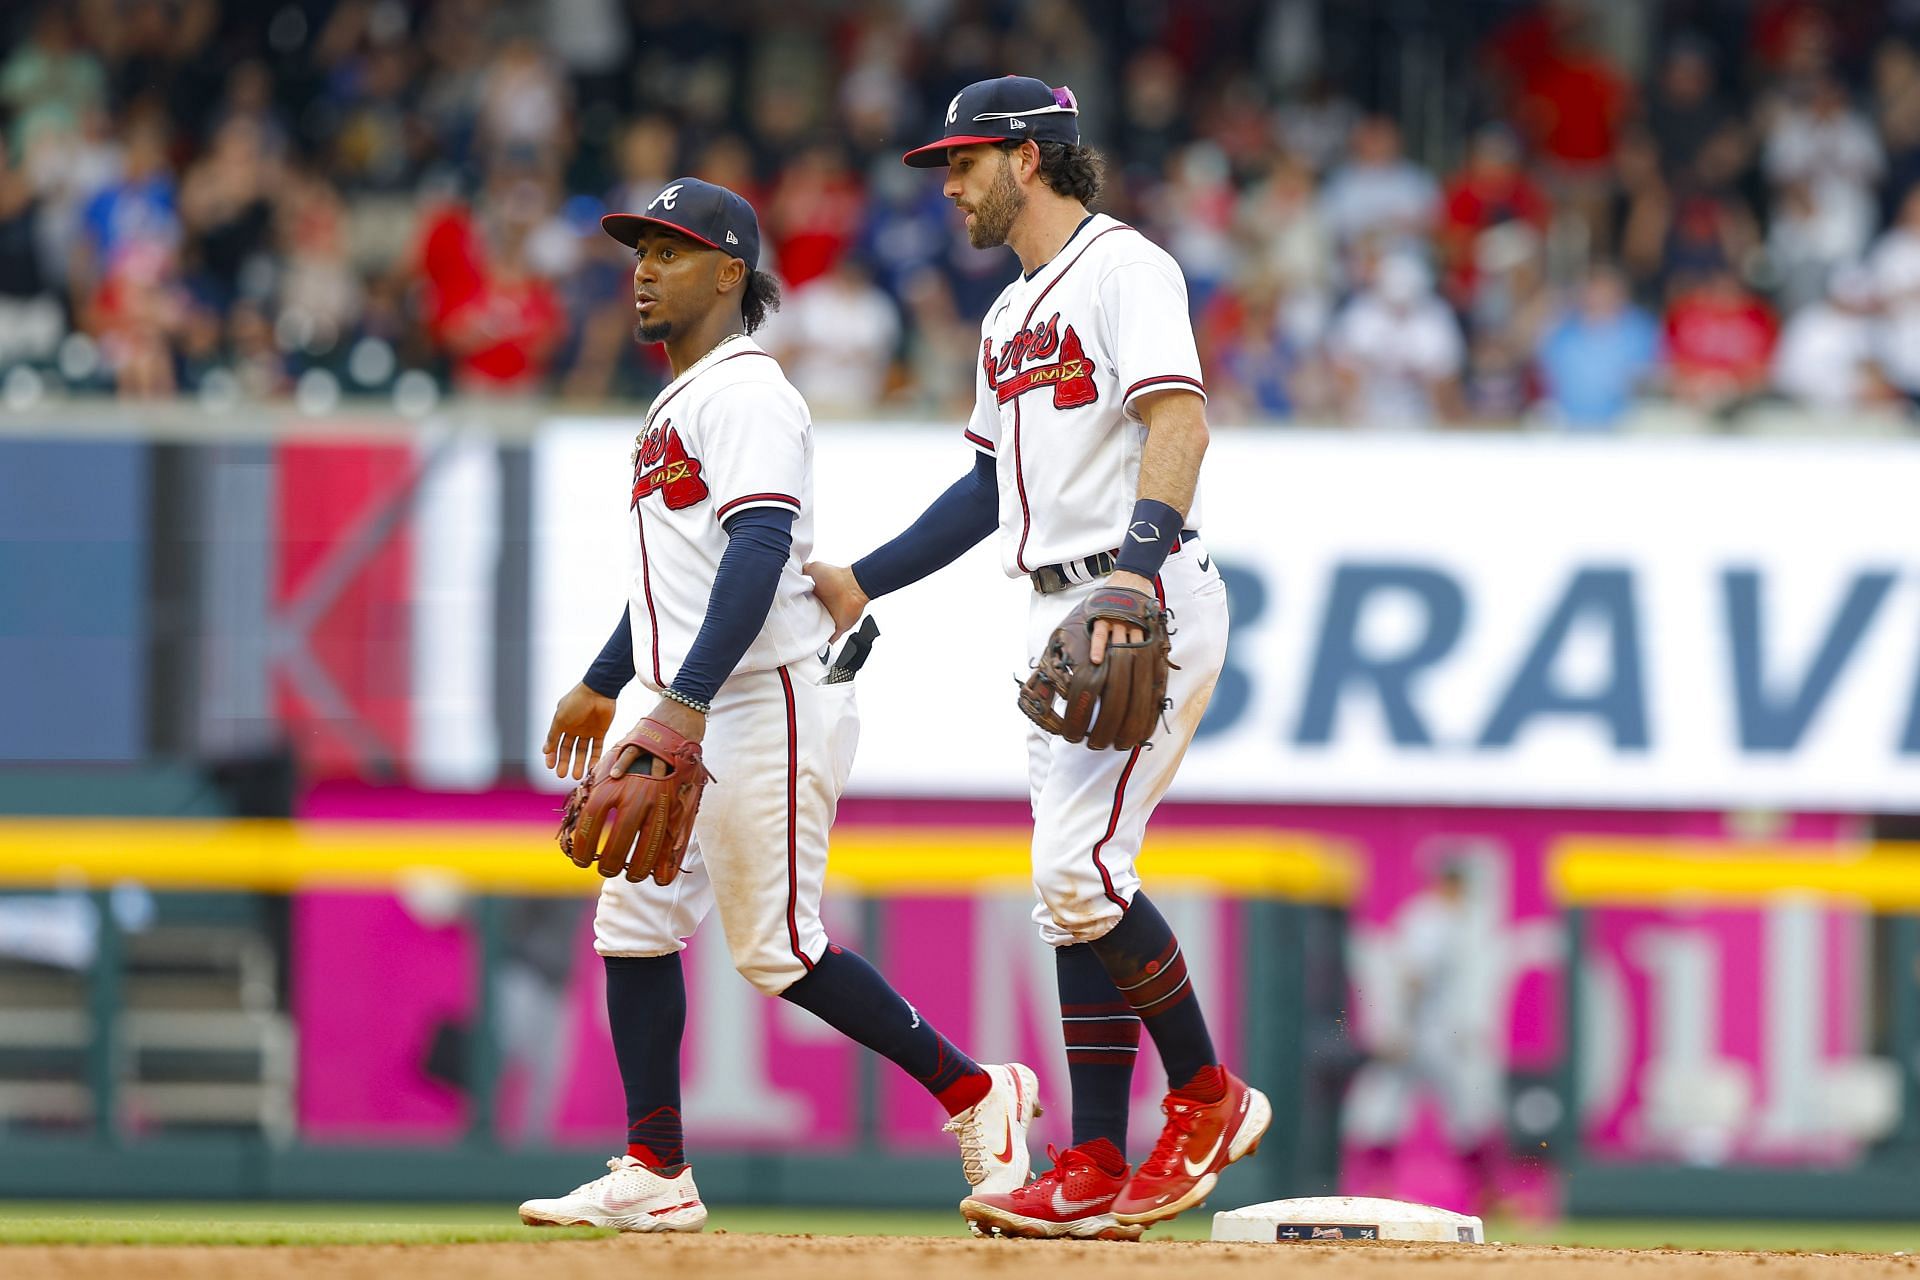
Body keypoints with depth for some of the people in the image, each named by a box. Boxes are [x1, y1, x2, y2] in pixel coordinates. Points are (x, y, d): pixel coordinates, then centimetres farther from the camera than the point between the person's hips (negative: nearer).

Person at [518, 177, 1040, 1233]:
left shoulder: (745, 391, -13)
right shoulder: (678, 403, 19)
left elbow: (759, 551, -25)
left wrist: (686, 701, -34)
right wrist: (603, 685, 36)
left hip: (768, 708, -10)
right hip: (689, 713, 10)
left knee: (775, 951, -8)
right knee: (634, 920, 5)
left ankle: (974, 1094, 4)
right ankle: (654, 1176, 7)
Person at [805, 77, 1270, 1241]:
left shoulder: (1122, 266, -8)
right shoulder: (1013, 313, 22)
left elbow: (1178, 418, -23)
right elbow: (993, 482, 29)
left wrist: (1138, 569, -37)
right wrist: (864, 583, 25)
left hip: (1150, 606, -10)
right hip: (1062, 616, 10)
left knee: (1079, 872, -17)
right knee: (1075, 891, 6)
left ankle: (1208, 1096, -1)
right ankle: (1096, 1174, 6)